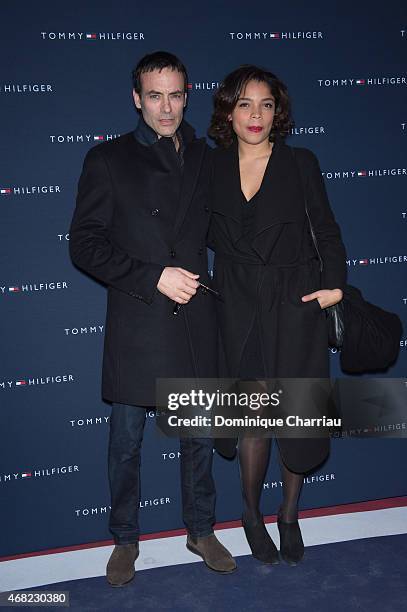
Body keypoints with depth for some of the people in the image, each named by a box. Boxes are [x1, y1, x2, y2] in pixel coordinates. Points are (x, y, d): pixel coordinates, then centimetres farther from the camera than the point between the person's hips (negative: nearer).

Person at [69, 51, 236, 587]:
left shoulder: (204, 156, 9)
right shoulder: (107, 160, 0)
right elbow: (84, 244, -6)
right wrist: (153, 277, -15)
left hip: (196, 321, 3)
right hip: (136, 325, -3)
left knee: (200, 436, 15)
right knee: (126, 443, 10)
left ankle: (201, 530, 35)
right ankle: (125, 539, 31)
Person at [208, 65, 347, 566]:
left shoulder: (300, 163, 1)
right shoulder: (213, 167, 4)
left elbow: (326, 230, 2)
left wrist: (335, 284, -8)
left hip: (297, 305, 0)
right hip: (241, 308, 1)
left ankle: (289, 514, 26)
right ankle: (251, 513, 26)